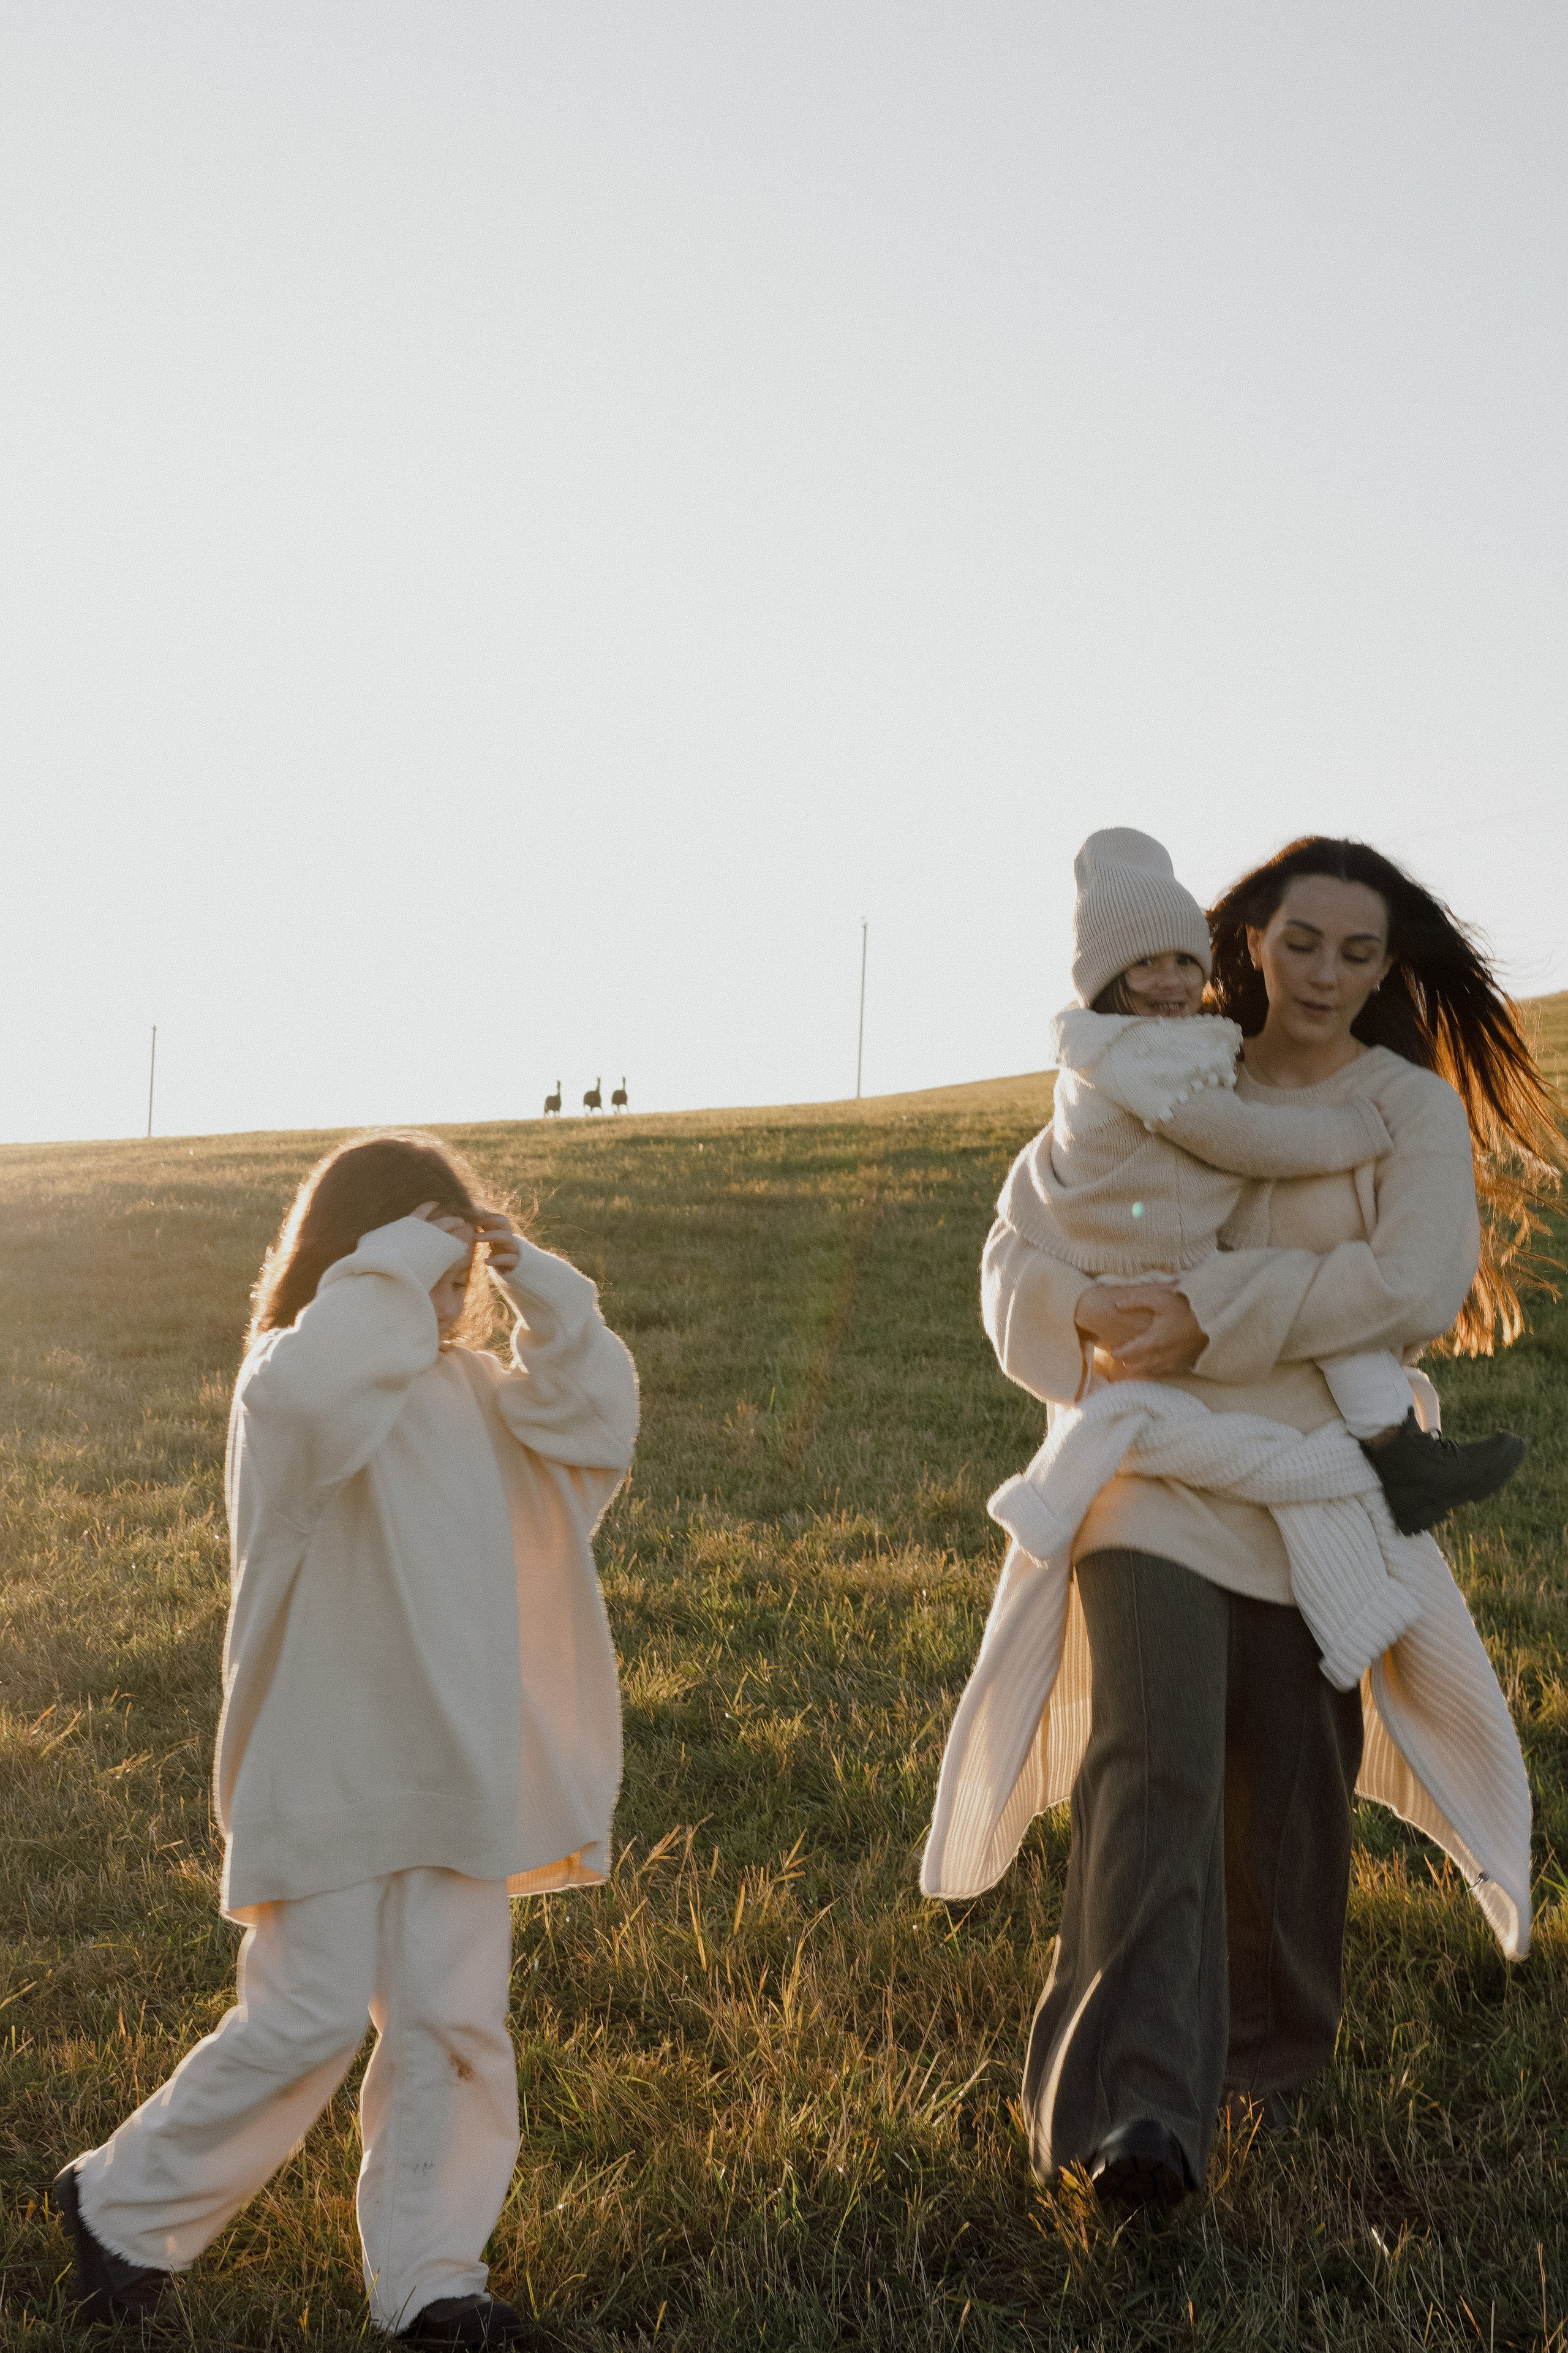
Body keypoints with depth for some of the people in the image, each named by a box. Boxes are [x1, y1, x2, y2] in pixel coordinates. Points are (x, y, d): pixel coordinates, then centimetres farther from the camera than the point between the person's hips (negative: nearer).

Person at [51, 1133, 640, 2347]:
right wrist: (397, 1272, -26)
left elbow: (596, 1422, 0)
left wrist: (540, 1287, -8)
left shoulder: (472, 1388, 11)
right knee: (311, 2019, -3)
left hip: (456, 1768, 6)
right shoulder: (288, 1382, -10)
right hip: (328, 1768, -6)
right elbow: (313, 1390, -35)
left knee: (455, 2020, 6)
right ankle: (123, 2204, 18)